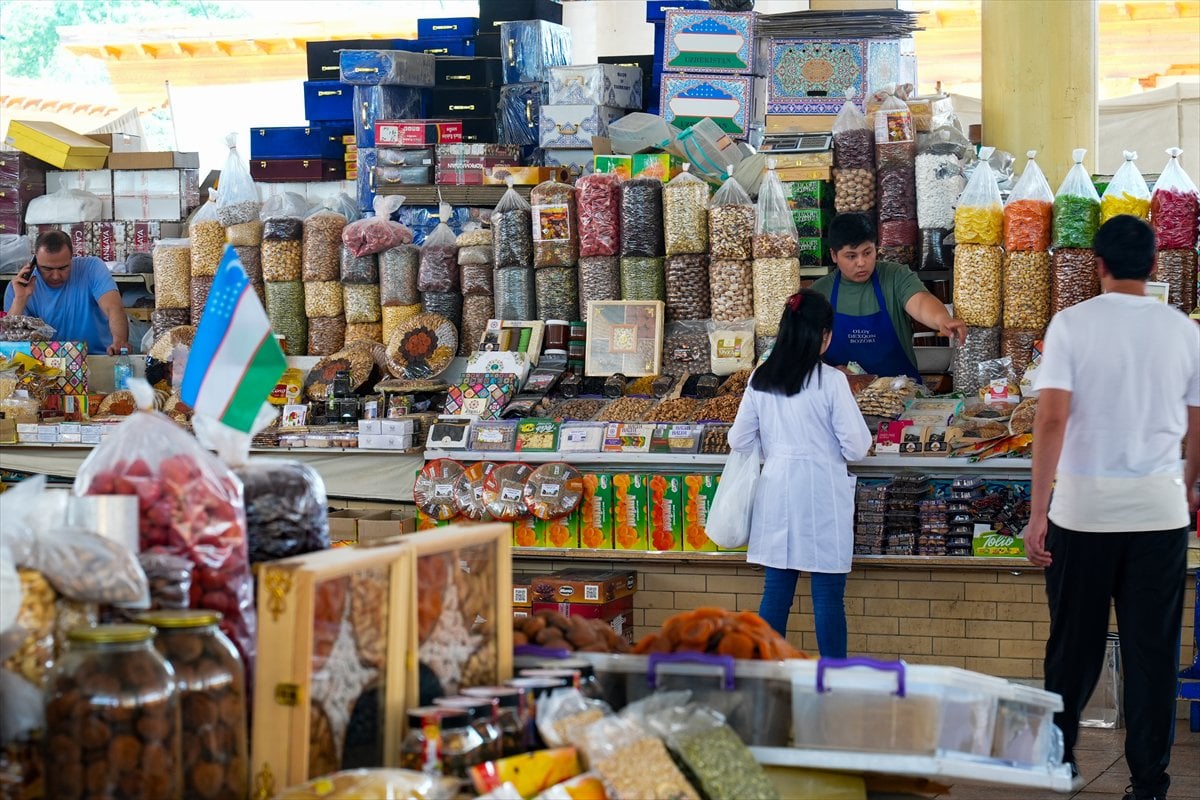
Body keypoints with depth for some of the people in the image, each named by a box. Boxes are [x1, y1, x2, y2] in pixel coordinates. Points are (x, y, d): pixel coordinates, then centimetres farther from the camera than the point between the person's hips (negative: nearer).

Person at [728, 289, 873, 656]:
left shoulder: (760, 380, 2)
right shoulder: (831, 381, -11)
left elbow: (739, 441, 7)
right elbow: (856, 447, -10)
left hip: (776, 491, 4)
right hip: (822, 496, -4)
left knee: (776, 591, 10)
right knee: (829, 595, 2)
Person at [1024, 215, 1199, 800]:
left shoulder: (1072, 324, -5)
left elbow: (1051, 419, -13)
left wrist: (1038, 513, -11)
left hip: (1083, 507, -1)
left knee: (1074, 642, 12)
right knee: (1152, 650, 5)